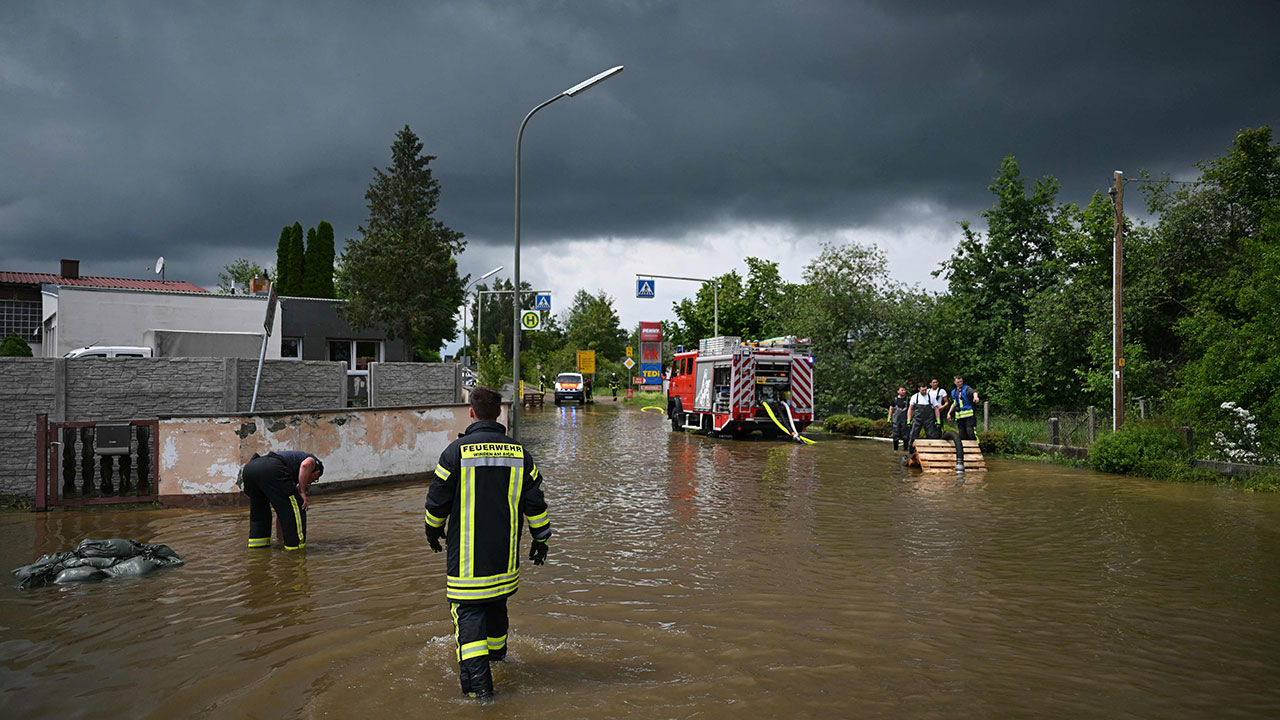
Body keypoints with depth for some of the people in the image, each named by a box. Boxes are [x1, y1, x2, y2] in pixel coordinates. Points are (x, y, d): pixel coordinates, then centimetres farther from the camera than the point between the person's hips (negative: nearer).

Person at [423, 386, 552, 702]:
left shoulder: (456, 451, -10)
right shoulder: (519, 453, 1)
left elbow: (437, 501, -2)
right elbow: (534, 502, 4)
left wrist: (433, 532, 15)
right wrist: (541, 538, 16)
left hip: (466, 554, -4)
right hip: (505, 554, 4)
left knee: (468, 609, -3)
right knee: (496, 602, 24)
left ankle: (478, 679, -15)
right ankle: (497, 651, 45)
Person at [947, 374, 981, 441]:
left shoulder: (966, 388, -1)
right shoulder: (953, 392, 17)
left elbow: (973, 392, -23)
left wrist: (975, 396, -46)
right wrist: (949, 413, 20)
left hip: (969, 415, -5)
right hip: (959, 416, 5)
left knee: (970, 432, -18)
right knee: (962, 435, 6)